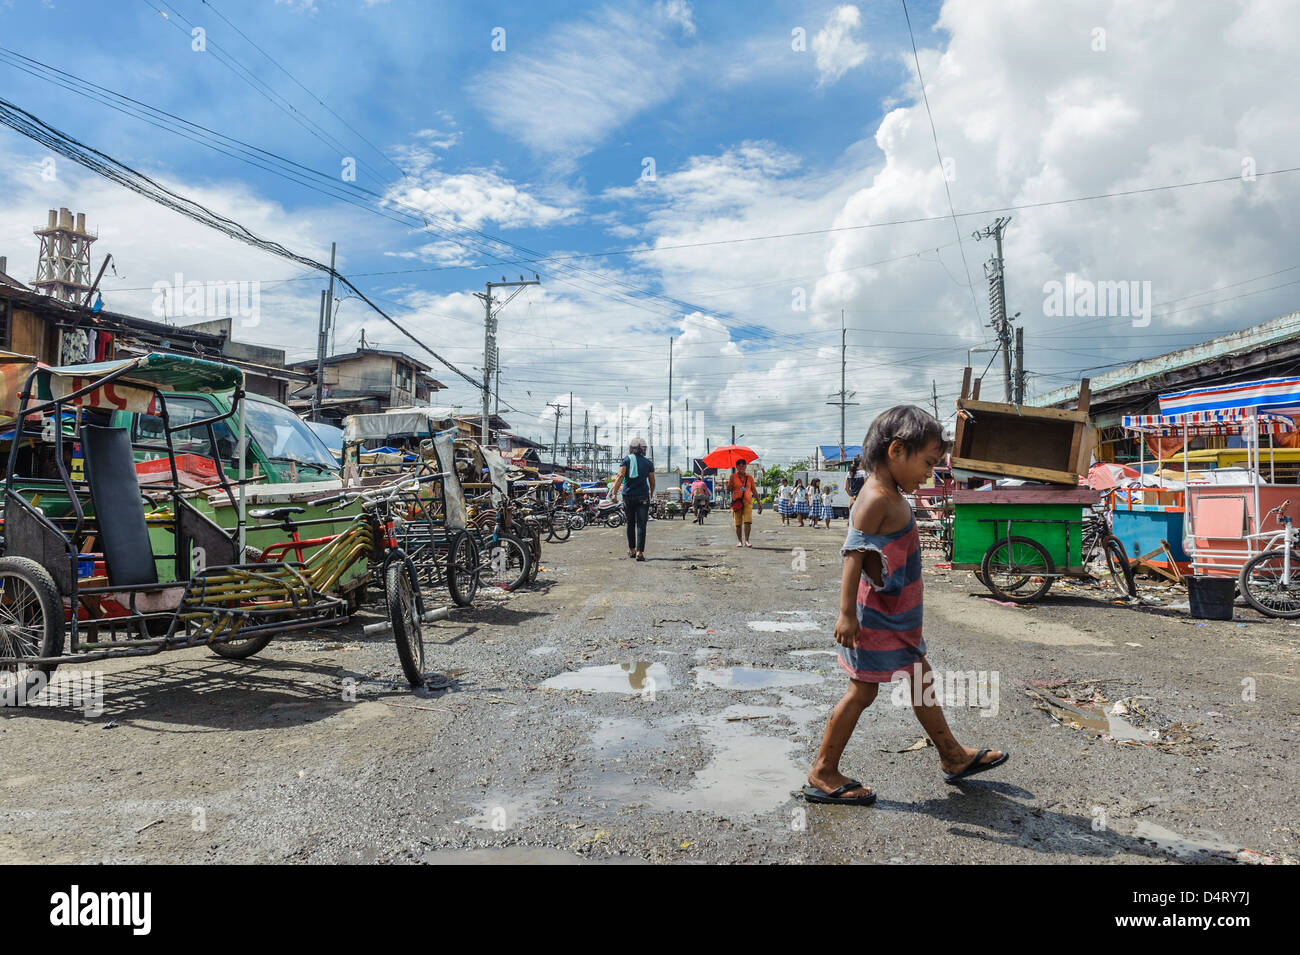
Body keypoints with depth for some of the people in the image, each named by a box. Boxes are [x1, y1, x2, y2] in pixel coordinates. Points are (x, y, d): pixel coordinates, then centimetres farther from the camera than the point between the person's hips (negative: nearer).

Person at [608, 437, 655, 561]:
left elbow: (620, 477, -12)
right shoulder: (648, 463, 5)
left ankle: (631, 550, 23)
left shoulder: (626, 461, 2)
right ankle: (639, 552, -14)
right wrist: (651, 494, 29)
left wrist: (614, 492, -16)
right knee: (641, 525, -3)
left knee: (630, 523, 15)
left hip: (628, 496, 1)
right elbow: (652, 481, 11)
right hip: (643, 497, -1)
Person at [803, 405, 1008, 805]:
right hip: (878, 619, -10)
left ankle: (953, 757, 38)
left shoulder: (891, 496, 10)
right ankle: (822, 774, 12)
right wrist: (846, 613, -26)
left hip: (899, 618, 10)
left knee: (921, 680, 21)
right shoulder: (876, 498, -21)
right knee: (862, 692, -1)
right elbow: (854, 555, -25)